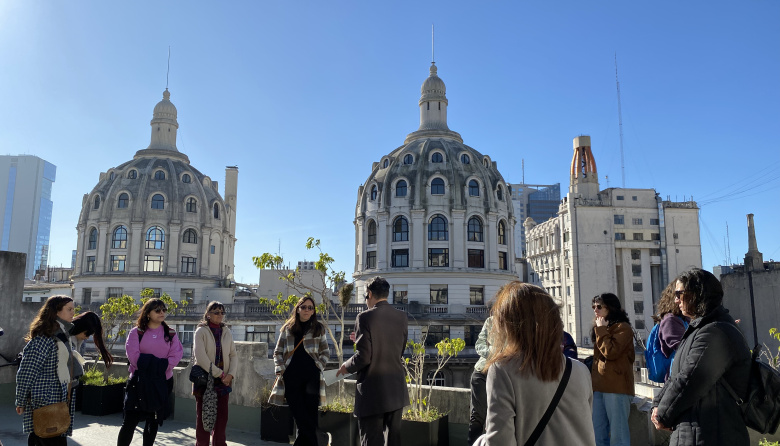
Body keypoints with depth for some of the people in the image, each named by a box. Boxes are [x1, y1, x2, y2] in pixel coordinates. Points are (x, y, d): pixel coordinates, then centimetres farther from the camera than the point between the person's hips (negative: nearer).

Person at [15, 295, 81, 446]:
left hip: (60, 400, 8)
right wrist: (21, 402, -9)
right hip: (46, 403, -8)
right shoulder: (44, 338, -16)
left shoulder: (62, 335, 11)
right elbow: (26, 372, -14)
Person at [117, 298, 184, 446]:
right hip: (140, 380, -2)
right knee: (130, 420, -3)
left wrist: (155, 365, -17)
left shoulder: (171, 334, 6)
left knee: (153, 420, 10)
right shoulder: (136, 332, 1)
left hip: (163, 383, 2)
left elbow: (176, 356, -4)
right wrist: (160, 363, -16)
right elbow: (133, 356, -10)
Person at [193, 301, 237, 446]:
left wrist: (231, 374, -8)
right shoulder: (201, 331, -4)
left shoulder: (227, 332, 10)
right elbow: (201, 357, -14)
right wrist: (220, 374, -15)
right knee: (203, 416, 2)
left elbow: (233, 355, 9)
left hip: (223, 381, 4)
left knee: (222, 417, 6)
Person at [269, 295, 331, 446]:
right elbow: (278, 351, 14)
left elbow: (326, 352, 14)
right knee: (298, 413, -3)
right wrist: (280, 370, 2)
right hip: (291, 376, 1)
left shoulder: (318, 328, 9)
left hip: (312, 377, -1)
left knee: (310, 412, -4)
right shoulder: (288, 328, 11)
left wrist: (319, 366, 1)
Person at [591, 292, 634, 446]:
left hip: (616, 387, -8)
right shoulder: (600, 330, 20)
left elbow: (610, 352, -17)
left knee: (618, 433, -4)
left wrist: (601, 329, -7)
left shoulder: (623, 328, -4)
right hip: (599, 386, 8)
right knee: (597, 434, 7)